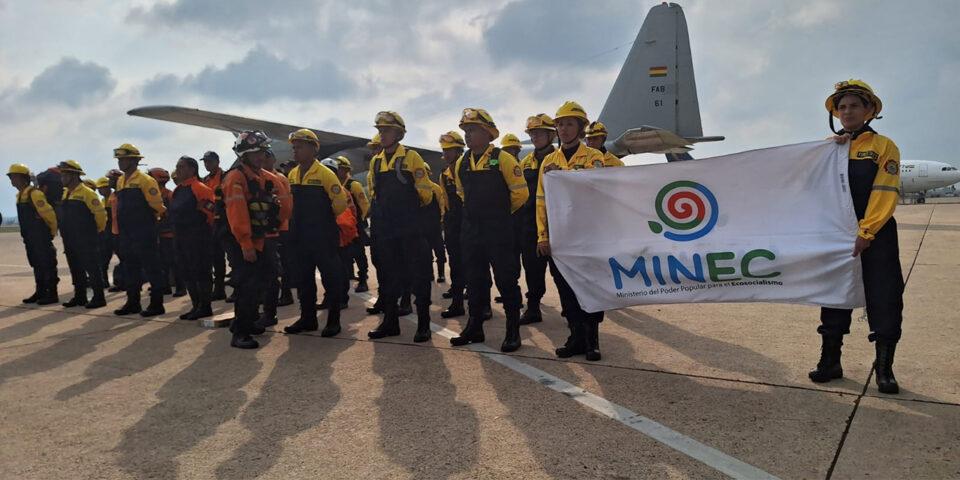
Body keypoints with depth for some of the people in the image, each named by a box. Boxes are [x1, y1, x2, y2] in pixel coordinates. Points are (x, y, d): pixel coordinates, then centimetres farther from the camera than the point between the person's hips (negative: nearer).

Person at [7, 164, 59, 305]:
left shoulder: (34, 194, -16)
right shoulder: (20, 195, 14)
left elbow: (49, 214, -19)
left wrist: (52, 231, -9)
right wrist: (26, 235, 21)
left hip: (42, 238, -9)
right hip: (30, 239, 9)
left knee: (47, 265, -4)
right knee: (37, 266, 14)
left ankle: (52, 294, -1)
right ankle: (40, 292, 22)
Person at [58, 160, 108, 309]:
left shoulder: (87, 193, -13)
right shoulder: (65, 193, 13)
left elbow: (101, 213, -15)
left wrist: (97, 230, -4)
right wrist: (66, 232, 21)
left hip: (86, 241, -8)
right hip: (70, 240, 8)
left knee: (92, 268, -4)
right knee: (76, 269, 14)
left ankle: (98, 298, 1)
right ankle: (79, 296, 22)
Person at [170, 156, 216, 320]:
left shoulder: (201, 188, -12)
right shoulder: (177, 191, 15)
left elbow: (208, 211, -16)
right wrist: (176, 230, 18)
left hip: (198, 237, -9)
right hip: (181, 237, 9)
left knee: (201, 272, -4)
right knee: (186, 272, 12)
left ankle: (205, 307, 4)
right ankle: (196, 306, 21)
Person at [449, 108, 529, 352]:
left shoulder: (503, 159, -9)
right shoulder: (461, 163, 9)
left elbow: (520, 193, -6)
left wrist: (501, 212, 6)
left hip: (499, 231, -6)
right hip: (470, 230, 6)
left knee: (506, 279, -1)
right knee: (474, 279, 12)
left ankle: (513, 331, 8)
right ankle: (474, 327, 23)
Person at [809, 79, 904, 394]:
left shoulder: (884, 146, -1)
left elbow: (885, 193, -10)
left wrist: (866, 233, -18)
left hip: (876, 235, -3)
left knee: (884, 300, -2)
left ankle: (884, 367, 10)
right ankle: (830, 361, 17)